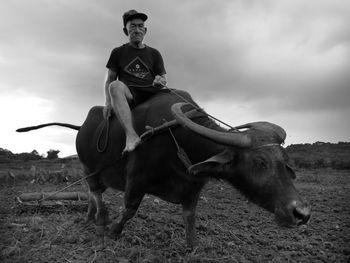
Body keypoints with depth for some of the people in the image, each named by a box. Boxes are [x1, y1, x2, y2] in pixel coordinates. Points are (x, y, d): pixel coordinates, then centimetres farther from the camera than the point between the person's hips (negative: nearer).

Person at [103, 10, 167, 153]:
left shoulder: (154, 54, 22)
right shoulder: (118, 52, 19)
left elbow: (163, 78, 18)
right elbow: (109, 81, 15)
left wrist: (160, 80, -8)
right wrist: (108, 102, -3)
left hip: (152, 94, 3)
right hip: (128, 94, -3)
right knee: (115, 86, -35)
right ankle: (131, 135, -48)